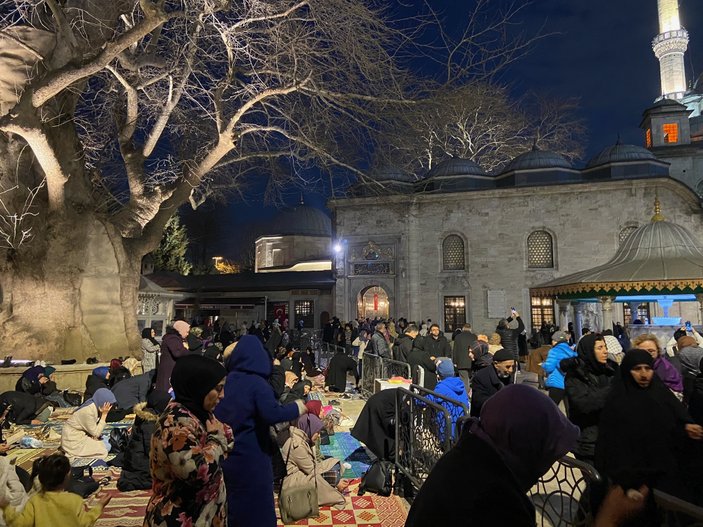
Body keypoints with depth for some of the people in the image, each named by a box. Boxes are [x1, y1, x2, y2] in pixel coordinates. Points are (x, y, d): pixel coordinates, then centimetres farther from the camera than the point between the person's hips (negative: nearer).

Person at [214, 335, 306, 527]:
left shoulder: (224, 380, 1)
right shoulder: (257, 383, -18)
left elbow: (215, 414, 12)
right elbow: (272, 414, -29)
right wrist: (298, 407, -15)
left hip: (224, 455, 7)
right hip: (250, 458, -6)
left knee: (230, 508, 24)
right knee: (255, 511, 11)